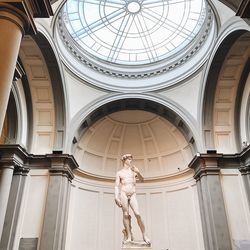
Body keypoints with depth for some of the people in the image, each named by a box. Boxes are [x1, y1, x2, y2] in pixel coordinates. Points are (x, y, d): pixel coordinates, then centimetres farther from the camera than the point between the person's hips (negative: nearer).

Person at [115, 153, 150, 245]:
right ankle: (129, 236, -5)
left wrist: (137, 172, -15)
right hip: (123, 194, -1)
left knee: (137, 214, -11)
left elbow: (141, 179, 4)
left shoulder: (134, 169, 16)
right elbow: (116, 186, 4)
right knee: (126, 214, -8)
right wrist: (116, 197, -9)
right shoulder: (119, 173, 11)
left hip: (133, 195, 1)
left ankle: (144, 235, -5)